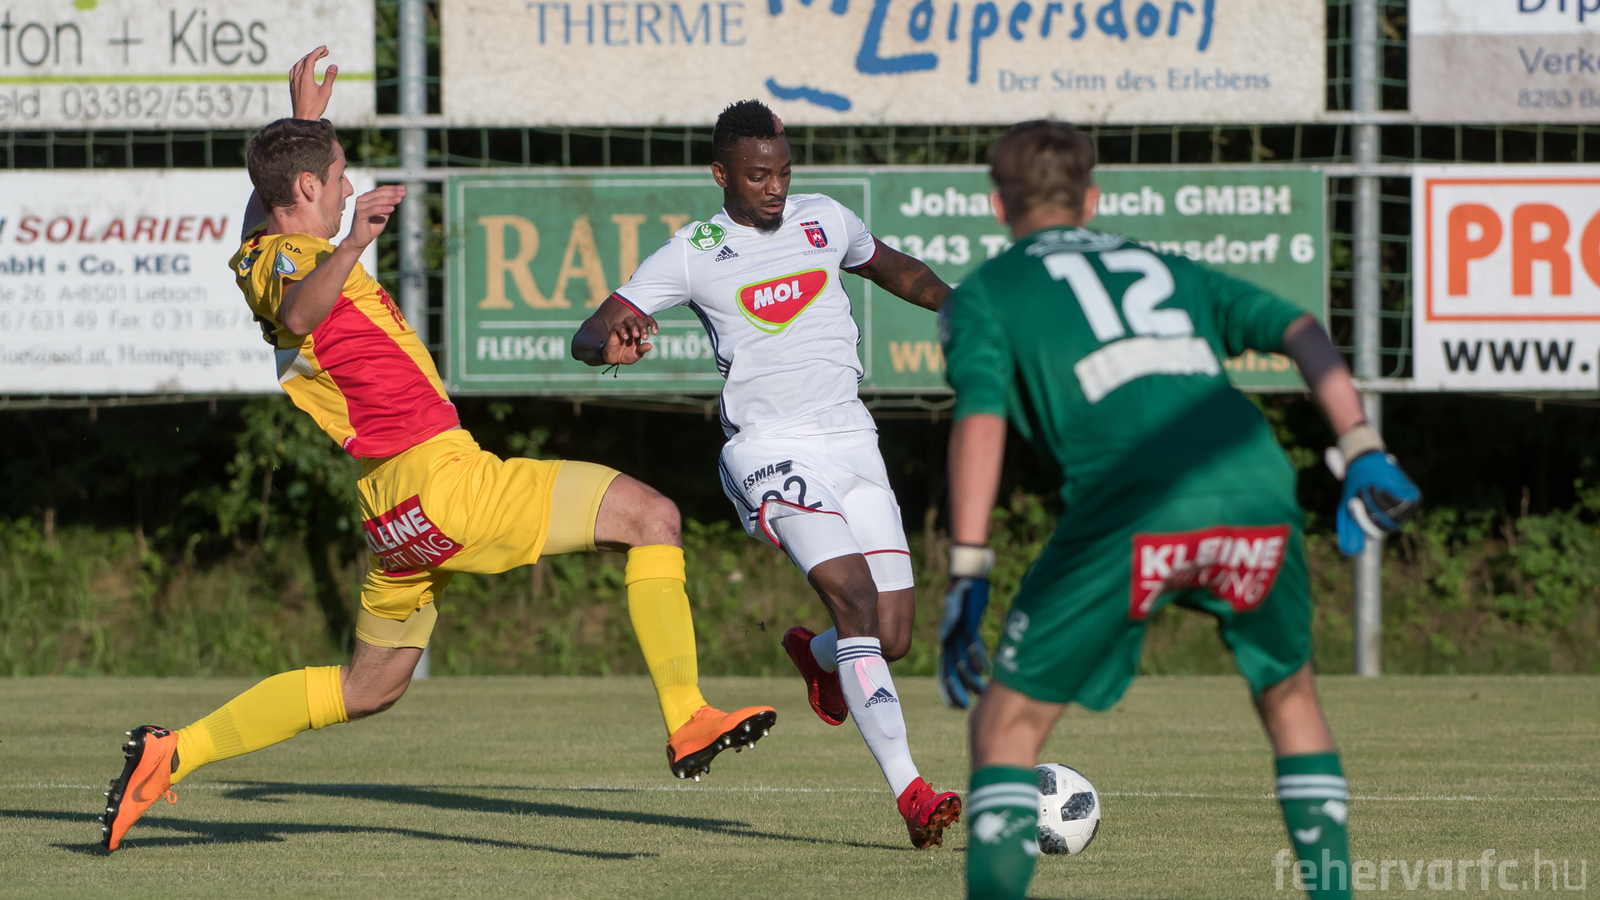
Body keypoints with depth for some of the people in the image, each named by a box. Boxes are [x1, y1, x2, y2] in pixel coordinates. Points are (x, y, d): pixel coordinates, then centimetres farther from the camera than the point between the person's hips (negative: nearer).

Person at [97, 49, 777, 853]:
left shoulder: (258, 256, 15)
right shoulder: (290, 259, -13)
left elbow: (268, 200, 42)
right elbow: (298, 315, -40)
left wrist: (304, 126, 46)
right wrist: (352, 246, -54)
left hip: (394, 514, 10)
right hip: (442, 478, -10)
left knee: (368, 688, 21)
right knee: (651, 516, -4)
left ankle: (170, 754, 13)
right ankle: (687, 720, -12)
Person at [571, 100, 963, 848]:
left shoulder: (825, 220, 11)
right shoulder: (692, 254, -1)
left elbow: (894, 270, 32)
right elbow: (589, 335, -5)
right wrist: (609, 342, -28)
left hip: (851, 440, 5)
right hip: (770, 448, -5)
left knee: (891, 640, -1)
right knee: (854, 596, -24)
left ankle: (813, 652, 38)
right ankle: (911, 794, -29)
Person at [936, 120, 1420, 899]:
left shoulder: (983, 294, 21)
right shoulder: (1168, 270, 34)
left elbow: (980, 419, 3)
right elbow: (1298, 330, 19)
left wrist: (967, 575, -1)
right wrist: (1361, 454, 12)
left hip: (1131, 509, -4)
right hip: (1256, 494, 4)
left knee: (1007, 724, 7)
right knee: (1289, 698, 29)